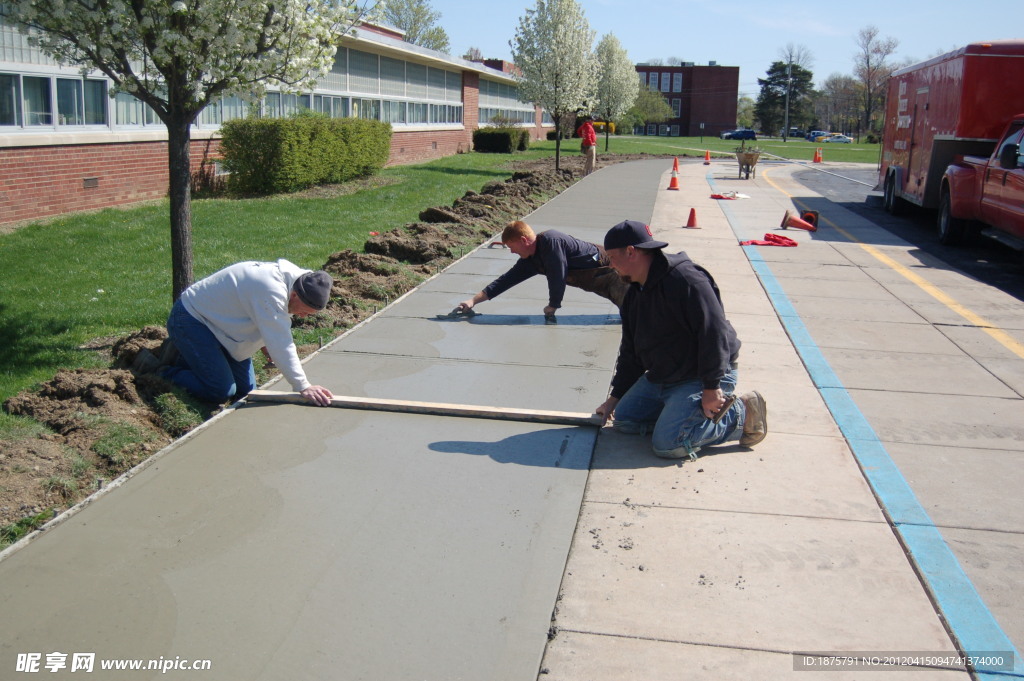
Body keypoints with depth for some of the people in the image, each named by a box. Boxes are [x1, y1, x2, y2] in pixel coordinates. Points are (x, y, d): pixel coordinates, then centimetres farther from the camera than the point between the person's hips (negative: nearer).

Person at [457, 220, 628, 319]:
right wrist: (474, 300, 5)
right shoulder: (530, 261, 5)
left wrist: (552, 306, -9)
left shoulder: (550, 240, -23)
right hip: (599, 280, 8)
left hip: (607, 267, -7)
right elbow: (507, 280, 9)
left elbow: (558, 276, -23)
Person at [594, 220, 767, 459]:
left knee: (667, 444, -21)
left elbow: (714, 332, -26)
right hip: (659, 379, 9)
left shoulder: (685, 279, -22)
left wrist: (712, 388, -27)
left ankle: (741, 414, -4)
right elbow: (630, 351, 17)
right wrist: (615, 397, 15)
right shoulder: (634, 294, 9)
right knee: (623, 419, 4)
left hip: (703, 379, -9)